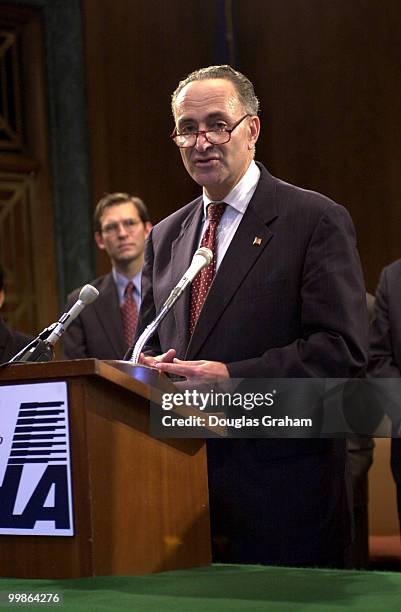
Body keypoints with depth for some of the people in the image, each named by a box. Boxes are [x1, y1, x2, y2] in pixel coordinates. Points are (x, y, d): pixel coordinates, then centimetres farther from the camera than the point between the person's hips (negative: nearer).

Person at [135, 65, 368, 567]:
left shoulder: (316, 220, -4)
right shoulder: (165, 236, 16)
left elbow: (343, 349, -13)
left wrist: (234, 377, -20)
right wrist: (151, 368, -3)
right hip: (184, 482, 5)